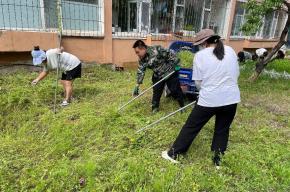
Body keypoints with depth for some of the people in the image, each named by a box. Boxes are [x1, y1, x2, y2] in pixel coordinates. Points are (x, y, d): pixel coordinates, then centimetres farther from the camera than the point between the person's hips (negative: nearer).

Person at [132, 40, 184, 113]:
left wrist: (176, 65, -18)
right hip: (158, 76, 6)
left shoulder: (156, 49, -26)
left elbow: (170, 54, -19)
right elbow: (140, 71, -5)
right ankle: (155, 108, 22)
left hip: (170, 73, -5)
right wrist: (137, 86, -10)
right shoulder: (142, 59, -5)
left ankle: (182, 106, 22)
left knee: (175, 90, 3)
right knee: (156, 92, 5)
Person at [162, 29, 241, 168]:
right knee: (222, 130, 19)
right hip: (231, 98, 4)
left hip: (209, 100, -4)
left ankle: (173, 154, 22)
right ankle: (217, 160, 31)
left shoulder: (200, 55, -6)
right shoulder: (230, 51, 6)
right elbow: (236, 74, 14)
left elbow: (198, 82, -4)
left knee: (191, 127, 9)